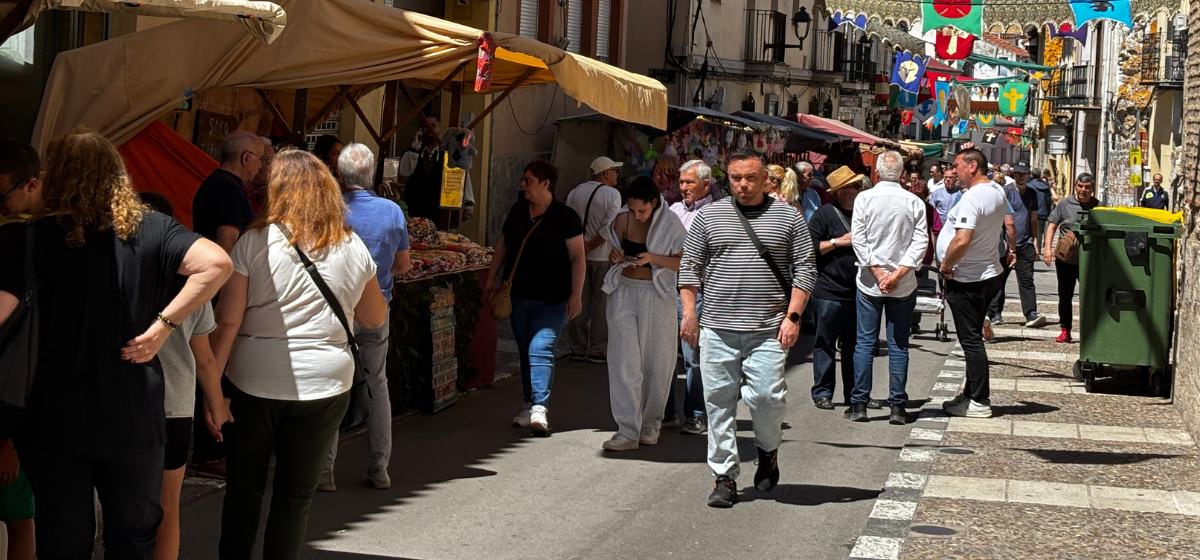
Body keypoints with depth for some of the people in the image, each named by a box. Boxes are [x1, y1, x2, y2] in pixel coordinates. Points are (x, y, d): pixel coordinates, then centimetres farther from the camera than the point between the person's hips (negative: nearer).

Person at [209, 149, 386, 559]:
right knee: (295, 494, 10)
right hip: (324, 386, 1)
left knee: (244, 488, 14)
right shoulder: (353, 248, 2)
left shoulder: (254, 242, -6)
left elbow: (228, 321, -10)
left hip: (253, 385, -1)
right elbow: (376, 318, 13)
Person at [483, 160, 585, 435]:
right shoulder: (517, 211, 8)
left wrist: (576, 294, -14)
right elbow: (503, 245, 19)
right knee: (525, 352, 10)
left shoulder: (565, 217, -8)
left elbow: (577, 256, -8)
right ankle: (529, 404, 18)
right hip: (519, 297, 6)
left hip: (551, 301, -6)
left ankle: (540, 408, -21)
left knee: (540, 349, -17)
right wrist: (491, 277, 15)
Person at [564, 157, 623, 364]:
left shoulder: (575, 192, 6)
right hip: (603, 256, -4)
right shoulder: (612, 194, -9)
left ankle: (577, 348, 14)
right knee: (601, 304, 4)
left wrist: (580, 245, 2)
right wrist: (589, 246, -10)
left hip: (577, 256, 4)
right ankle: (597, 350, 6)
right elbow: (608, 227, -17)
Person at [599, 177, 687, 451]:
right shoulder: (622, 220, 0)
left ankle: (650, 423, 26)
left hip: (656, 296, -2)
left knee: (656, 362, 6)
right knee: (623, 359, -7)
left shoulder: (670, 223, -8)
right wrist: (615, 256, -11)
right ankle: (628, 431, -6)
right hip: (624, 292, 2)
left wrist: (653, 258, -22)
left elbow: (684, 263, -7)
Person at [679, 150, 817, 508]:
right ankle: (724, 476, 11)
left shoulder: (789, 218, 6)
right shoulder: (709, 216, 10)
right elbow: (690, 267, 12)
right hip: (717, 328, 2)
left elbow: (805, 270, 4)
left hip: (768, 331, -2)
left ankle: (768, 451, 21)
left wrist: (792, 316, -5)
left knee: (766, 396, -10)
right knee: (719, 402, 2)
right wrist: (689, 312, 3)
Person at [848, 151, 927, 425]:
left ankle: (859, 404, 5)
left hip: (869, 282, -1)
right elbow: (920, 242, -7)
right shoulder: (914, 202, -2)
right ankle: (897, 407, 6)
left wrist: (877, 272, -8)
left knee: (865, 343, 5)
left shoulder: (864, 198, -4)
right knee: (898, 345, 6)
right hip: (904, 285, 1)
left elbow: (858, 239, -8)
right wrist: (898, 273, -10)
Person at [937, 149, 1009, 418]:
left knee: (971, 340, -4)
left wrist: (946, 266, -18)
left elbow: (962, 240, -28)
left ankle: (979, 401, -1)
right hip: (989, 273, 10)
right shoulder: (998, 192, 8)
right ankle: (973, 394, 23)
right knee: (973, 338, 17)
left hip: (967, 280, -10)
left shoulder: (972, 198, -22)